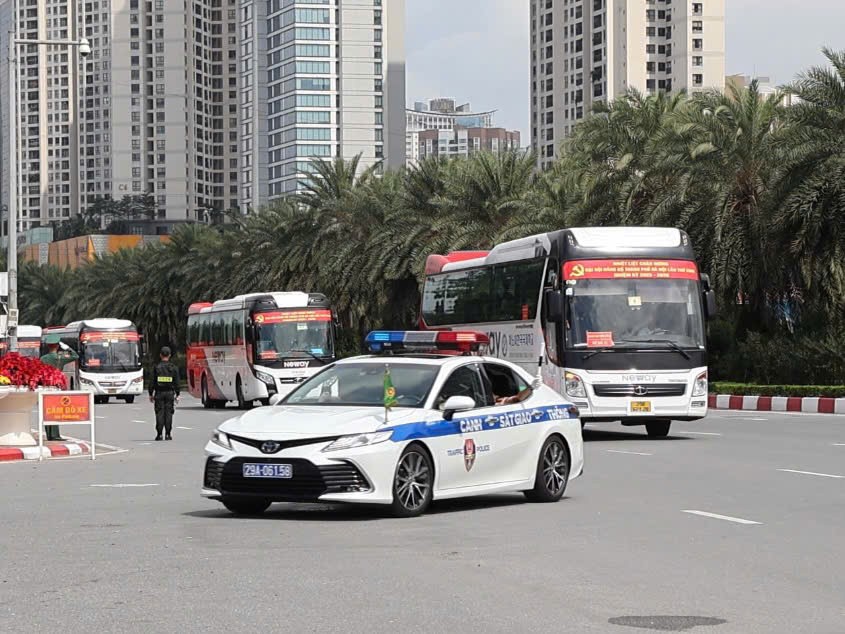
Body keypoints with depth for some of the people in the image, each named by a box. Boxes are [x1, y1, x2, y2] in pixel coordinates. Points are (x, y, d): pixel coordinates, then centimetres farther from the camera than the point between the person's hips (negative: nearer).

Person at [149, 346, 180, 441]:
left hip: (159, 394, -1)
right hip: (170, 393, 1)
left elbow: (152, 382, -3)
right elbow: (176, 383, 0)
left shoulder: (157, 368, -3)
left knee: (159, 413, 1)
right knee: (168, 413, 3)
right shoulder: (174, 368, 0)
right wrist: (177, 395, 7)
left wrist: (151, 394, 4)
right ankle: (168, 434, 2)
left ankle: (159, 434, -2)